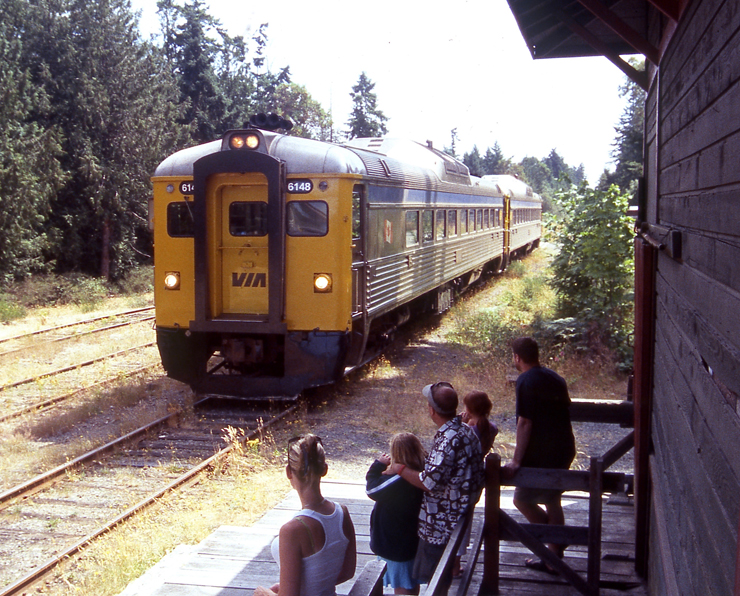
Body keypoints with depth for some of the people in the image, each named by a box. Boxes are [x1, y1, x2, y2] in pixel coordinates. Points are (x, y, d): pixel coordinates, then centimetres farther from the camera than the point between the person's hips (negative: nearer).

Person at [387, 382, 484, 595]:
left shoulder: (448, 440, -28)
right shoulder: (466, 430, 2)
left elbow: (430, 483, -28)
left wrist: (400, 469, -16)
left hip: (441, 521, -10)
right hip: (460, 513, 10)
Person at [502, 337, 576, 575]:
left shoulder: (526, 381, -15)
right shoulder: (555, 378, 10)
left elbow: (525, 422, -20)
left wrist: (516, 460, -19)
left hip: (543, 454, -9)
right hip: (564, 450, 9)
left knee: (522, 499, 6)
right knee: (552, 501, 17)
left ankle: (556, 541, 4)